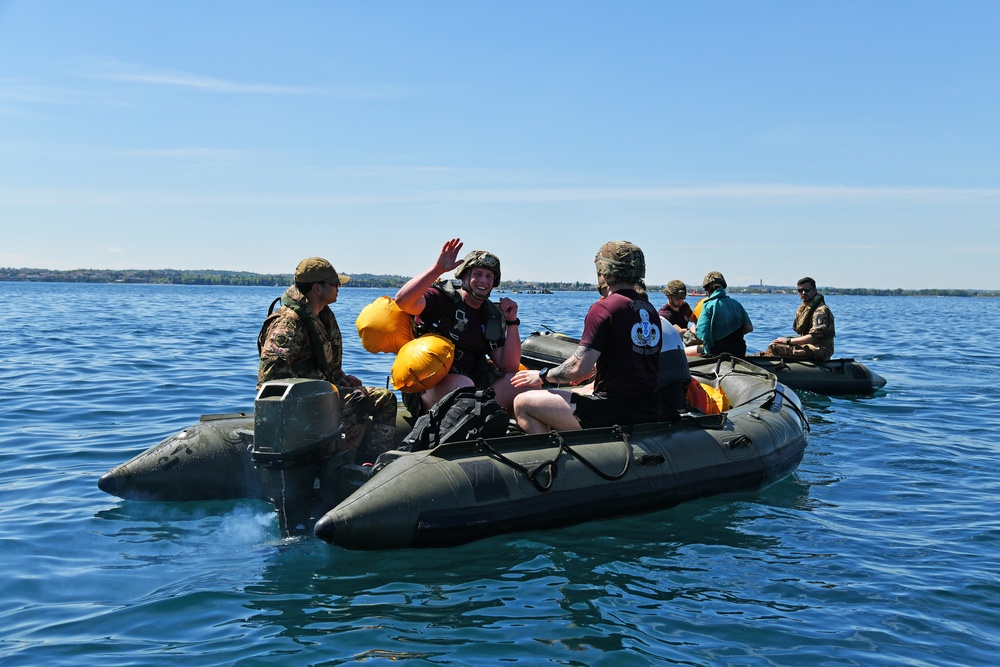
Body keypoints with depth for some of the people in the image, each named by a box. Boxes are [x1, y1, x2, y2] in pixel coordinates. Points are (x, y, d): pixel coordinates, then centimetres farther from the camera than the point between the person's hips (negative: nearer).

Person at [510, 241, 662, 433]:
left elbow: (578, 369, -17)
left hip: (616, 413, -9)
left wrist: (542, 376, 1)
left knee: (523, 404, -2)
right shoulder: (650, 310, 10)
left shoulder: (604, 308, -14)